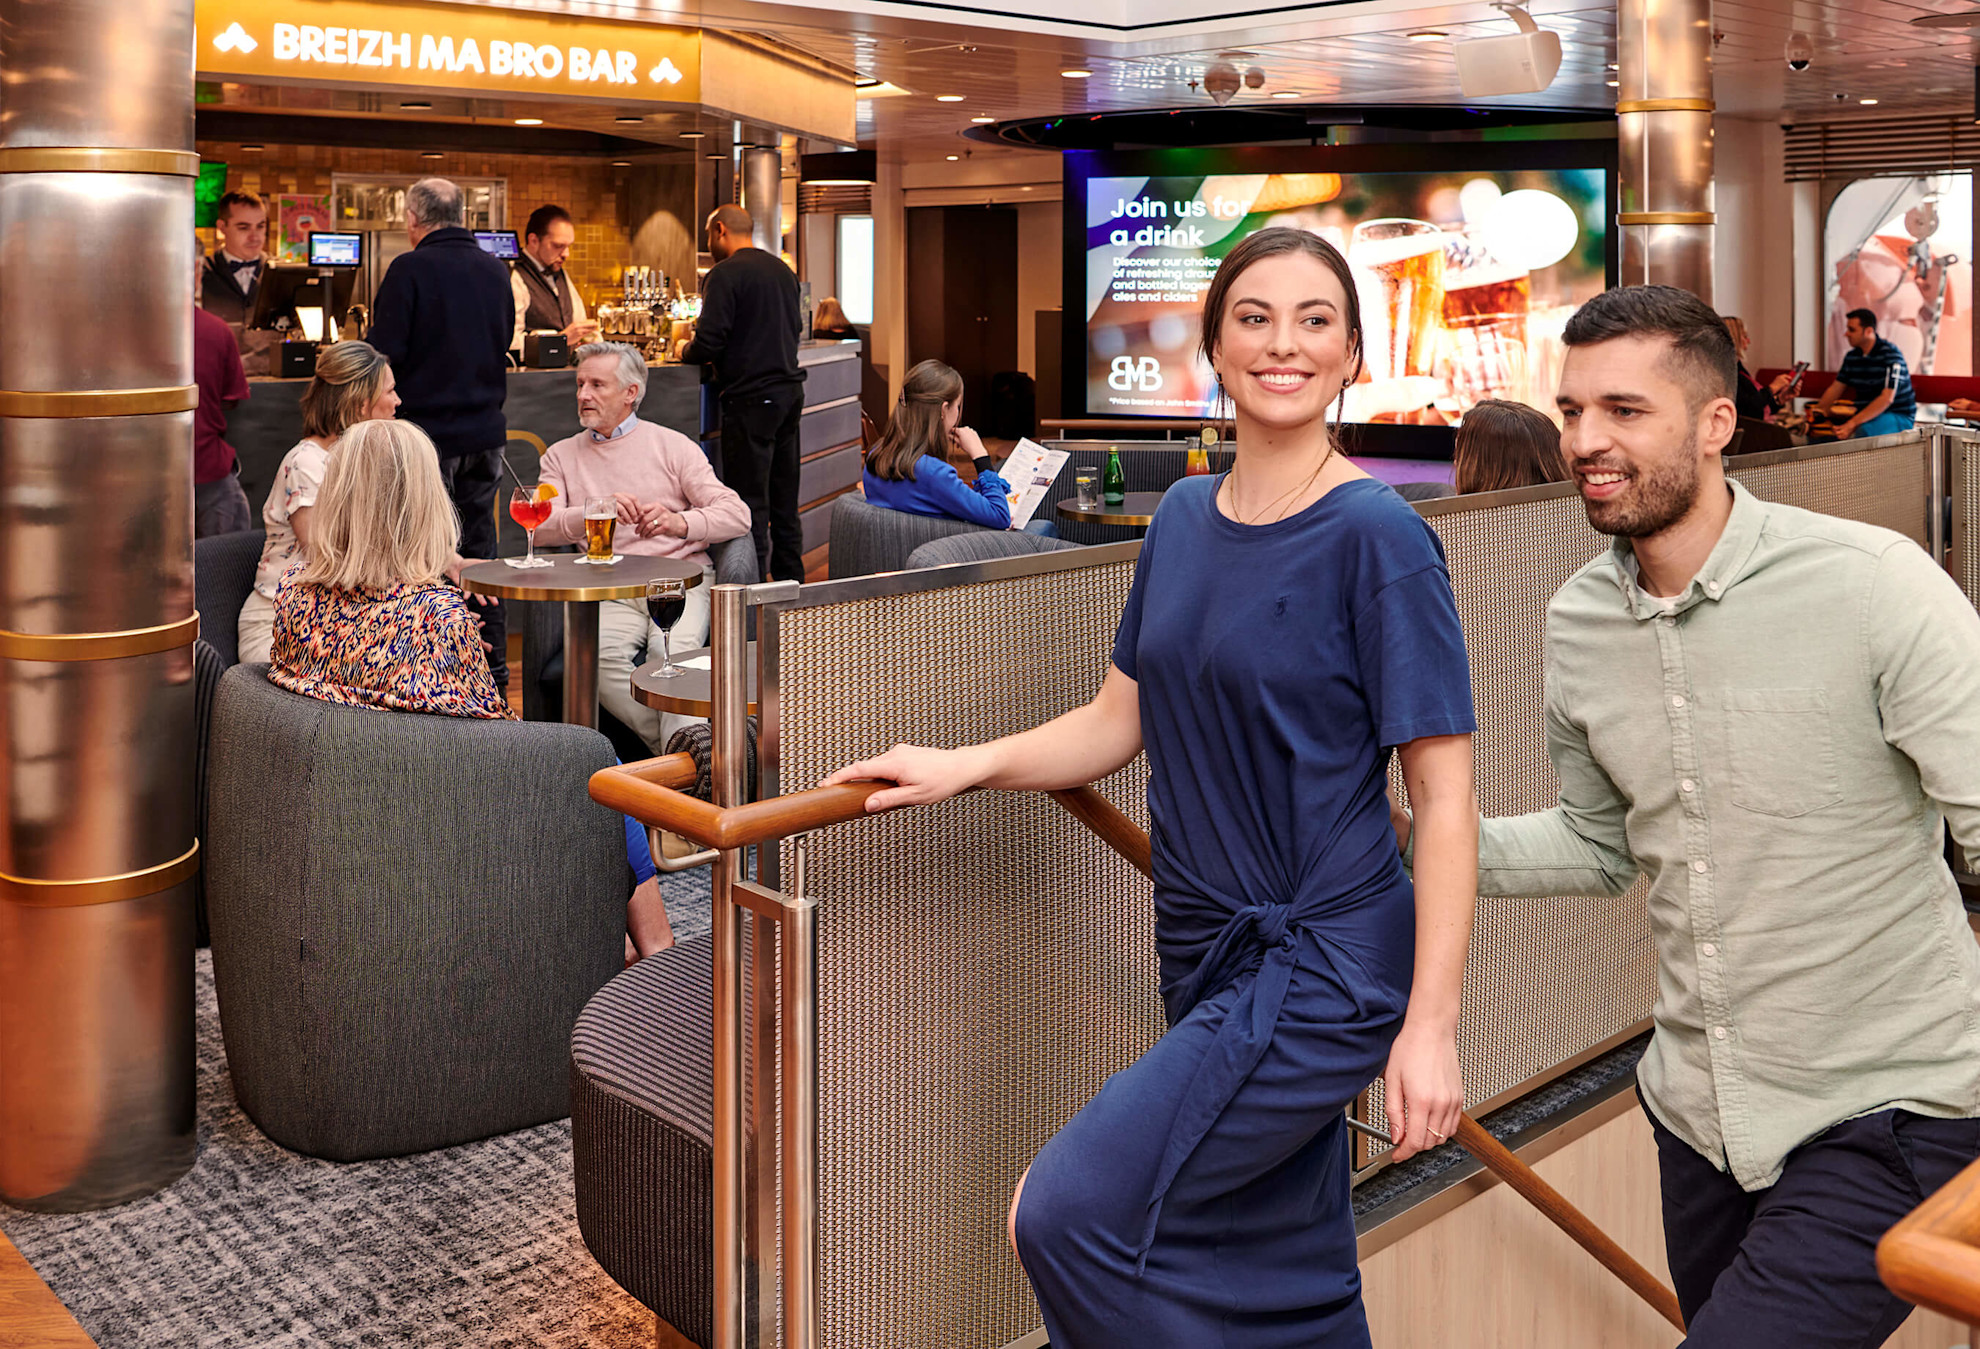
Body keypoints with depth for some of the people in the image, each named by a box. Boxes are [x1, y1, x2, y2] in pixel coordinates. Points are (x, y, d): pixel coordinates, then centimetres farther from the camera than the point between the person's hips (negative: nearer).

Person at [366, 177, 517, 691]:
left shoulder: (409, 269, -13)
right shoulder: (495, 269, 5)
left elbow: (384, 351, -15)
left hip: (429, 429, -6)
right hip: (486, 428, 6)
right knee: (479, 549, 15)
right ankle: (492, 665, 21)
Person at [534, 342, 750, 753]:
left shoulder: (672, 446, 15)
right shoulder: (561, 456, 20)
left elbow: (737, 515, 5)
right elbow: (539, 526, 2)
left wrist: (681, 522, -15)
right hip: (609, 591, 1)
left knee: (674, 652, -34)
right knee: (599, 654, -32)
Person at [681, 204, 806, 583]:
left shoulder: (724, 274, -10)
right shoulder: (783, 271, 14)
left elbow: (709, 341, -16)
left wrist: (687, 354, 7)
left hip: (751, 398, -8)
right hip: (790, 389, 8)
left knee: (750, 499, -3)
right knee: (784, 498, 13)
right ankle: (790, 581, 19)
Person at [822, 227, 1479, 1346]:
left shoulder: (1377, 535, -14)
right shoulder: (1184, 518, 7)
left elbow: (1445, 793, -14)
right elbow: (1122, 720, 14)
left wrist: (1431, 1025, -17)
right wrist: (964, 767, 1)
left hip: (1324, 966, -6)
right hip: (1212, 957, 6)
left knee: (1070, 1212, -12)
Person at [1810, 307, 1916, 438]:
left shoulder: (1890, 355, -16)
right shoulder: (1852, 356, 9)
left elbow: (1887, 398, -24)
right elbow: (1836, 388, 14)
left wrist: (1853, 424, -32)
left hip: (1898, 416, -7)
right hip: (1866, 415, 7)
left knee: (1864, 430, -39)